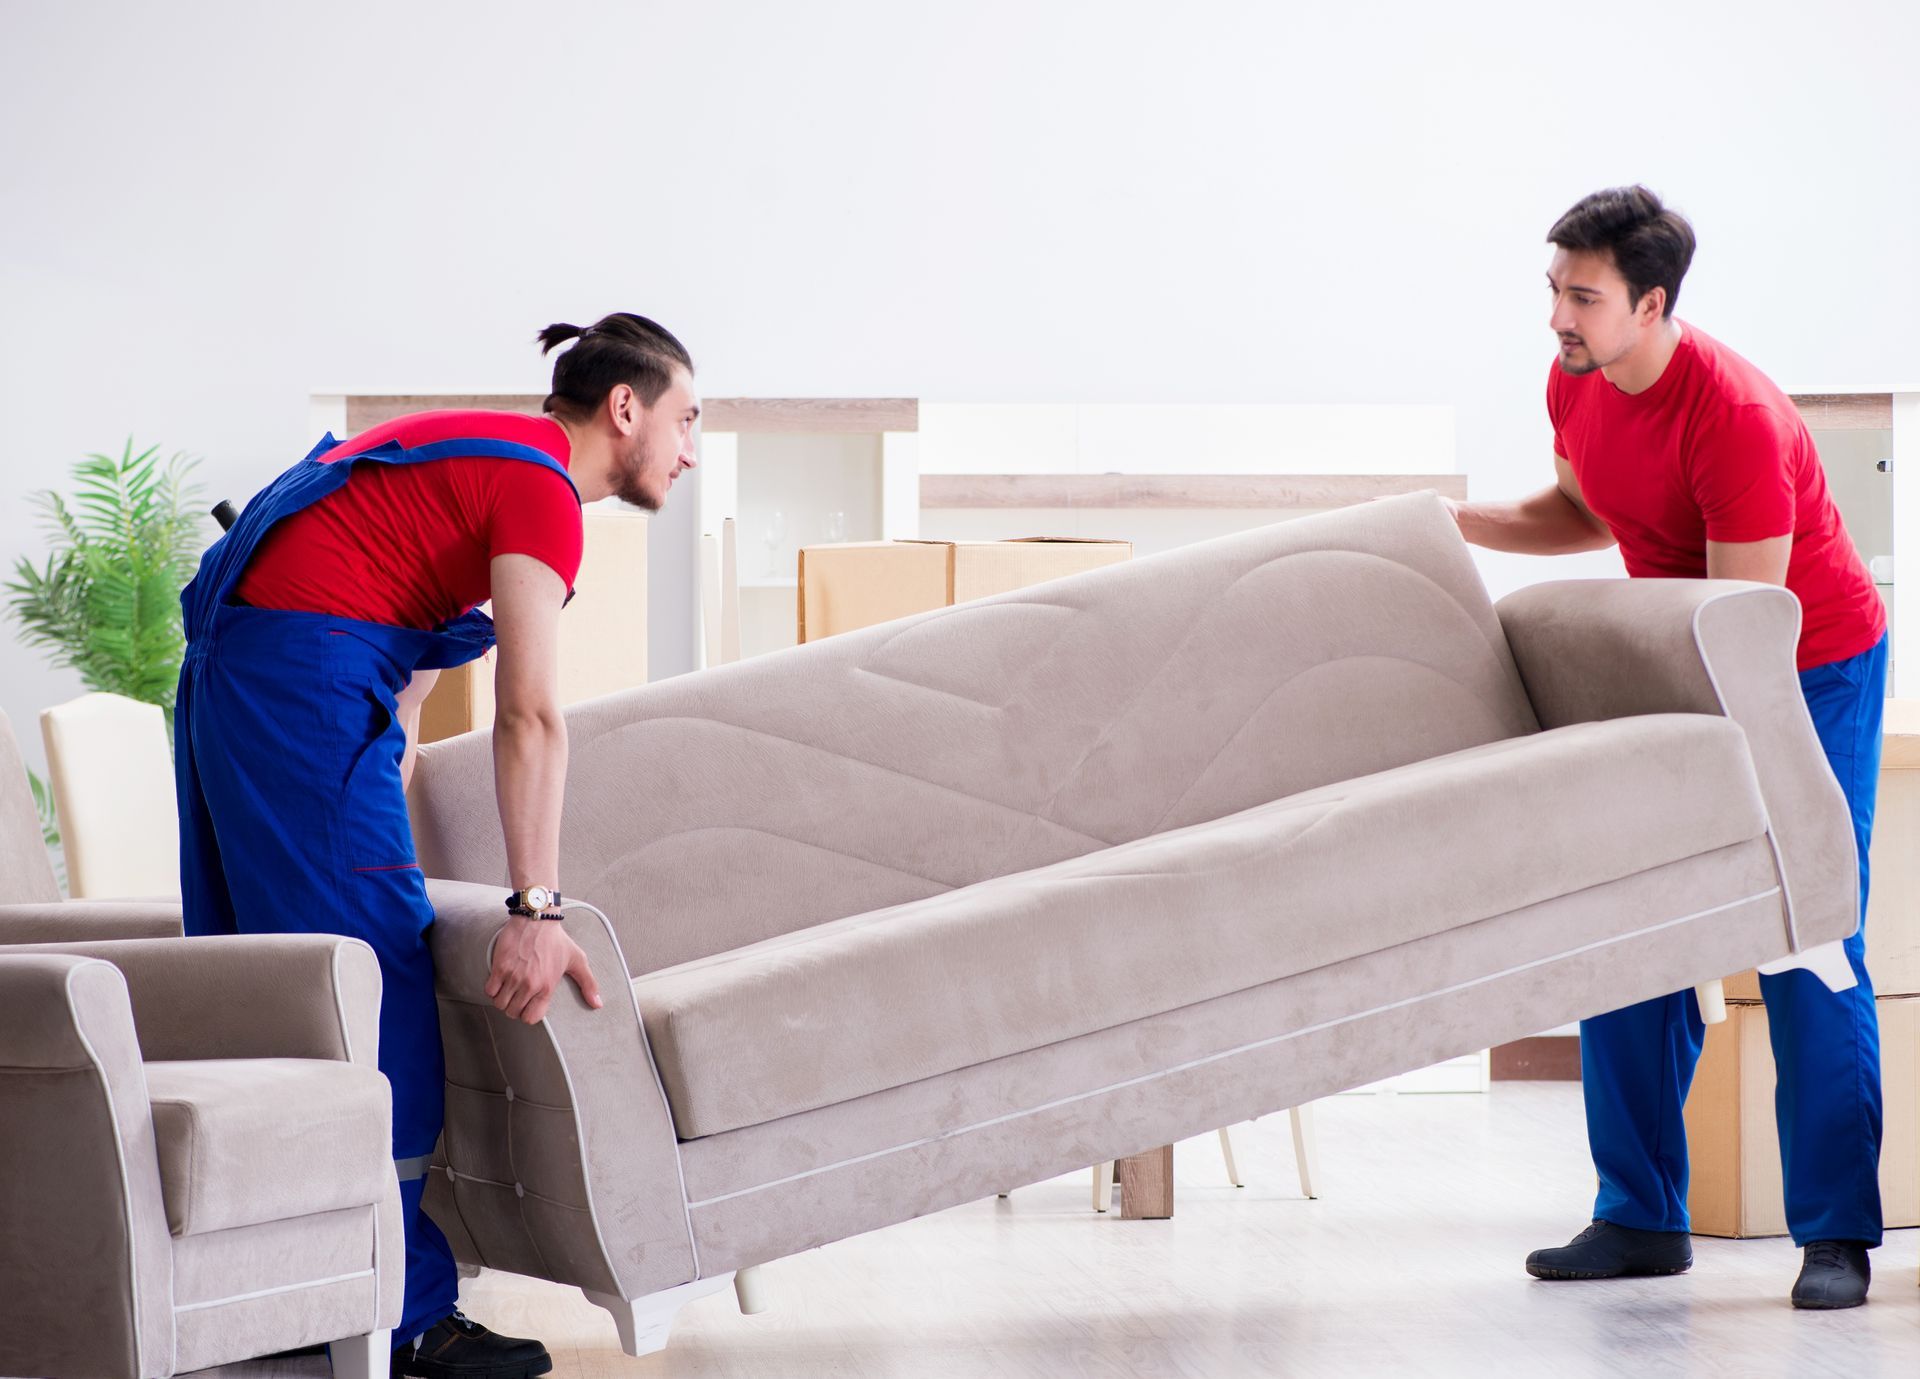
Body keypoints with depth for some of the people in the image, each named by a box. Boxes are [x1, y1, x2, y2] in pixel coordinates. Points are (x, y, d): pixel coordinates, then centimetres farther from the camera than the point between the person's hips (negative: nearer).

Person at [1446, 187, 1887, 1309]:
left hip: (1815, 672, -7)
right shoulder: (1577, 386, -5)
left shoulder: (1735, 416, -29)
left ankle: (1837, 1234, -5)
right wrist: (1457, 523, 2)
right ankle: (1642, 1218, 6)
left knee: (1806, 950, -10)